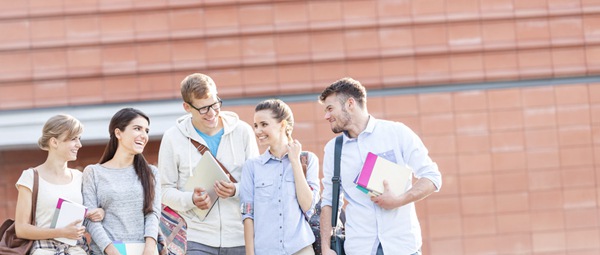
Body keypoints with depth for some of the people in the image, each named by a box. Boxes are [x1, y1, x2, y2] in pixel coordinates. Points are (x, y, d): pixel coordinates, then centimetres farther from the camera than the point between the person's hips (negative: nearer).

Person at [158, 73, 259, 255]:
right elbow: (165, 190, 7)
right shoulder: (173, 137, 4)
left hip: (241, 238, 2)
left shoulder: (242, 131, 6)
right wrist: (191, 199, -14)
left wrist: (236, 190, -12)